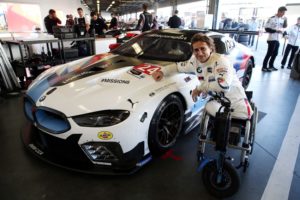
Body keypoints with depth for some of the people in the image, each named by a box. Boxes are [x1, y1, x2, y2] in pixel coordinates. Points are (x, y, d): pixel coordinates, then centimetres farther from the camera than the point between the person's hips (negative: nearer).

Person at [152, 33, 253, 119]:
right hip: (216, 102, 4)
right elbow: (179, 67, 14)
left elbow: (223, 85, -37)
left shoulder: (221, 61, -23)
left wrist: (199, 88, -26)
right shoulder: (194, 61, -3)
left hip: (235, 101, -4)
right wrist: (162, 71, -4)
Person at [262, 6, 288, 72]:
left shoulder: (282, 19, 11)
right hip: (272, 39, -8)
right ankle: (264, 67, 1)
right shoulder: (272, 19, -10)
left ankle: (271, 66, 23)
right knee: (269, 53, -6)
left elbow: (285, 26, 19)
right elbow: (267, 28, -13)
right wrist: (276, 30, -15)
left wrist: (285, 20, 2)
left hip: (277, 39, 8)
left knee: (275, 53, 12)